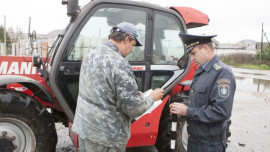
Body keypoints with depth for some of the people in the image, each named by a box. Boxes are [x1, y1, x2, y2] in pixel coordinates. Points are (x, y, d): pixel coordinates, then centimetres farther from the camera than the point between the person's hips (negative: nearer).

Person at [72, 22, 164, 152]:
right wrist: (152, 98, -2)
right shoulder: (119, 64, -23)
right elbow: (134, 109, -21)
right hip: (105, 138, -8)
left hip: (83, 128, 8)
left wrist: (136, 95, 15)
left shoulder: (90, 56, 3)